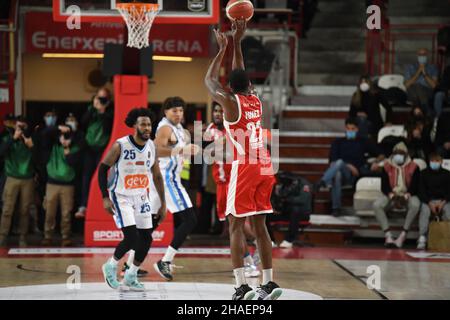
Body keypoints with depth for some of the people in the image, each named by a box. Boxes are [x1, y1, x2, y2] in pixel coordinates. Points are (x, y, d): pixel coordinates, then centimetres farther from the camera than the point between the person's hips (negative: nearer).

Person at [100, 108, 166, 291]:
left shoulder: (151, 147, -1)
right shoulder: (120, 145, -17)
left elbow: (157, 176, 8)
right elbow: (102, 169, -8)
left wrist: (163, 204, 8)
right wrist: (105, 198, -14)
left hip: (141, 197, 6)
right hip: (121, 197, -6)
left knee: (146, 239, 1)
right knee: (132, 237, -17)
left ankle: (130, 277, 18)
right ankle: (111, 266, 9)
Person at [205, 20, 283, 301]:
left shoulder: (230, 101, -5)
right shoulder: (256, 101, 11)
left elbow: (209, 80, 12)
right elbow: (243, 76, 28)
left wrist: (223, 49, 18)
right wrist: (237, 43, 30)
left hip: (244, 167, -6)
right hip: (265, 167, 6)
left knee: (236, 225, -5)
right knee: (260, 225, 12)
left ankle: (242, 286, -14)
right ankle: (269, 283, 11)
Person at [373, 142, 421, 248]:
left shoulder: (413, 167, 0)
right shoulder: (387, 167, 3)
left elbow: (415, 186, -5)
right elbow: (384, 186, -2)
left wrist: (406, 196, -23)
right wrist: (392, 196, -21)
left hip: (407, 196, -1)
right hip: (391, 196, 1)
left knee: (415, 204, -37)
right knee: (377, 205, -30)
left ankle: (403, 236, -34)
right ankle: (388, 235, -35)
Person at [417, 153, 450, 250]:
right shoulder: (424, 173, 6)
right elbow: (421, 191, 1)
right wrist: (430, 203, -13)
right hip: (428, 200, 0)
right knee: (424, 211, -31)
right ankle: (422, 238, -36)